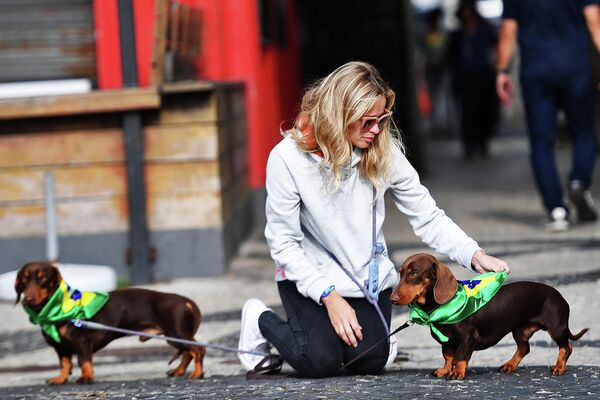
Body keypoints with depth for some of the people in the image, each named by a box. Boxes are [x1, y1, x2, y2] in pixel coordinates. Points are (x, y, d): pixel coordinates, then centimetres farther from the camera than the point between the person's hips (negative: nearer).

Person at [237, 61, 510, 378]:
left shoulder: (384, 152, -12)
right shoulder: (287, 158, -21)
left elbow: (427, 216, -8)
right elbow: (284, 242, -17)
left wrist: (474, 255, -23)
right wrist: (330, 297, -22)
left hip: (368, 273, 3)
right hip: (310, 273, -3)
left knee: (369, 362, -13)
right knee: (321, 362, -19)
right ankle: (261, 321, 11)